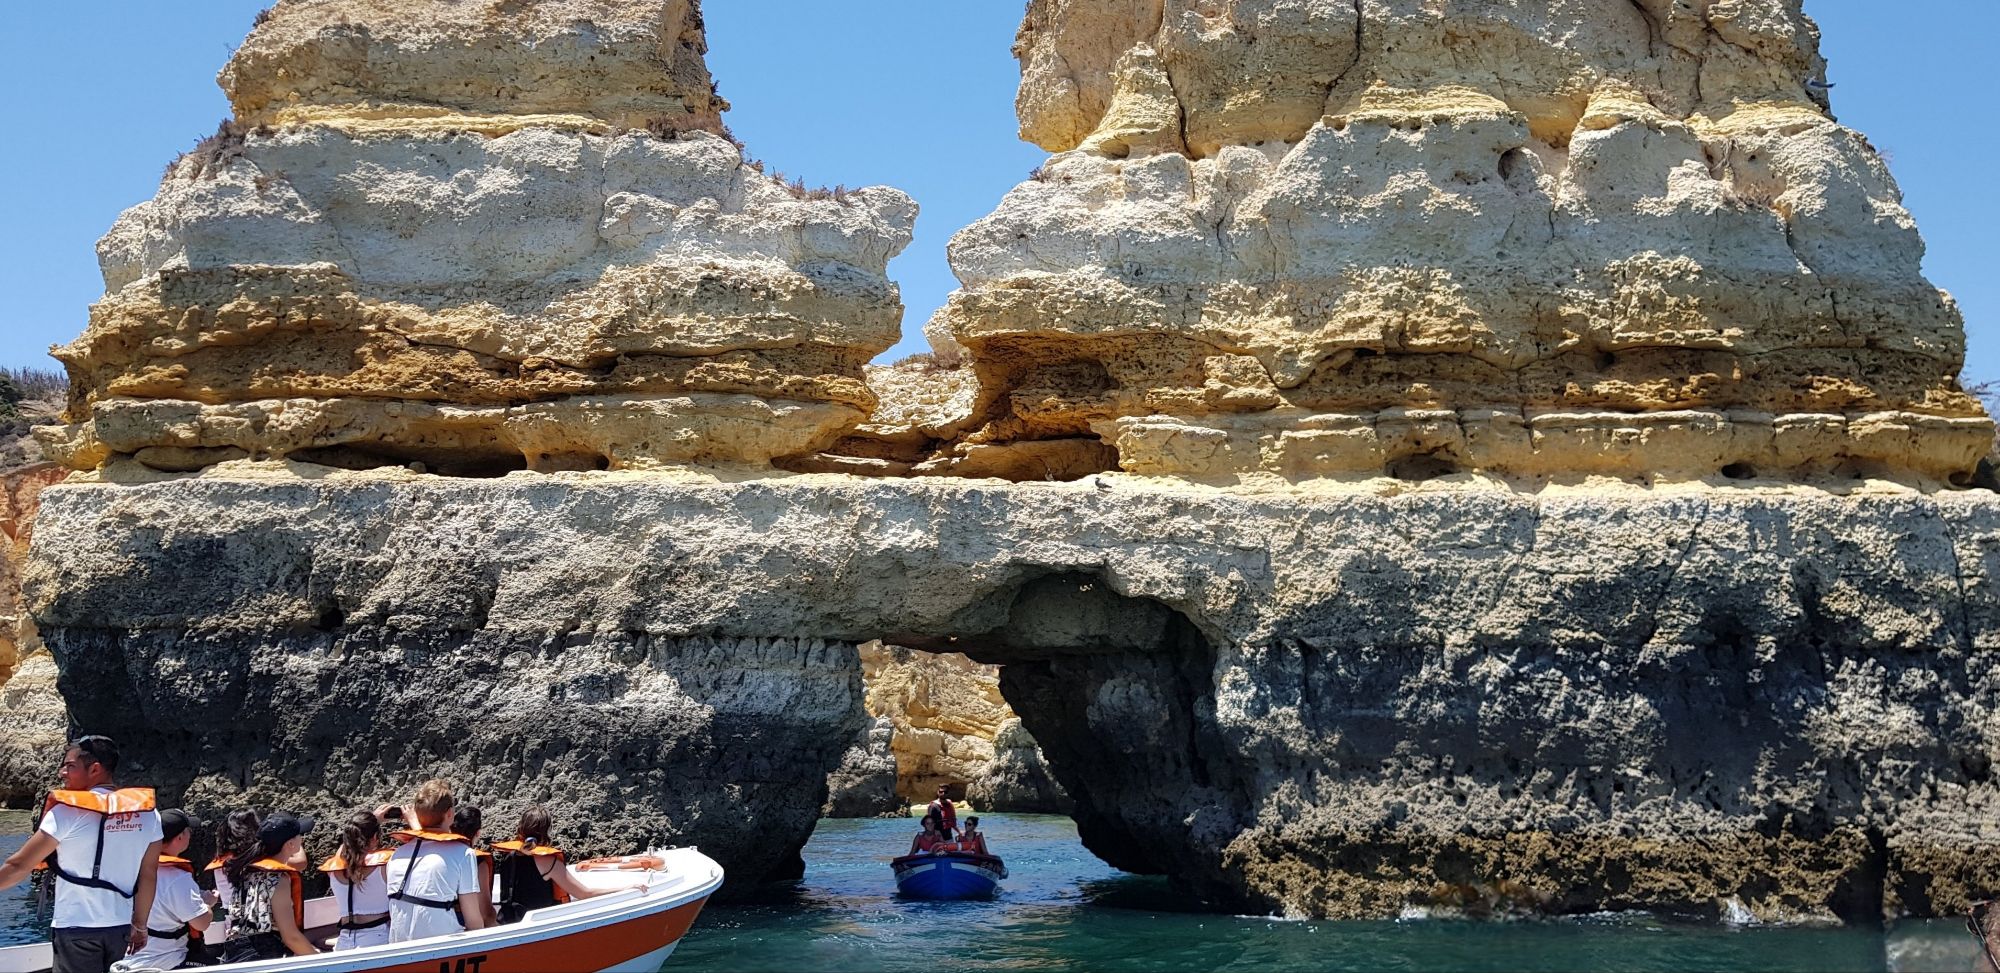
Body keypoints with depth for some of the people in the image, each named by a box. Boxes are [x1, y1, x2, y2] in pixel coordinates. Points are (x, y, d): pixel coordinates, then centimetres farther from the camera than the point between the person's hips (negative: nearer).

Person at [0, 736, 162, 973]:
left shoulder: (67, 811, -10)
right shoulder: (146, 811, 3)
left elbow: (19, 865, -6)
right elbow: (148, 875, 7)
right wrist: (140, 926, 17)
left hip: (76, 929, -5)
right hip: (121, 928, 5)